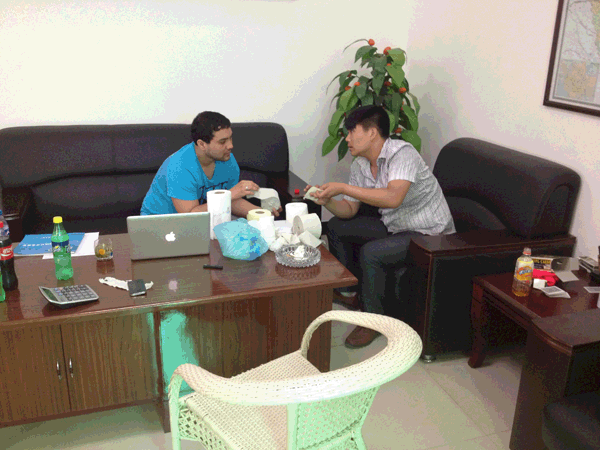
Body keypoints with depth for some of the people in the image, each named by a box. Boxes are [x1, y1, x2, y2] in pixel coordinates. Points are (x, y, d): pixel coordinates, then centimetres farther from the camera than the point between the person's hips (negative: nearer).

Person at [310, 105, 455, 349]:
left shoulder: (402, 153, -25)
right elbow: (349, 210, 4)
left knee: (371, 252, -31)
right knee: (336, 227, 8)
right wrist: (327, 200, -18)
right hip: (394, 226, 9)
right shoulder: (360, 165, 1)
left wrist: (342, 187, -37)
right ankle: (350, 292, 22)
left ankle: (374, 319, -7)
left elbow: (393, 198, -42)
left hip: (430, 234, -9)